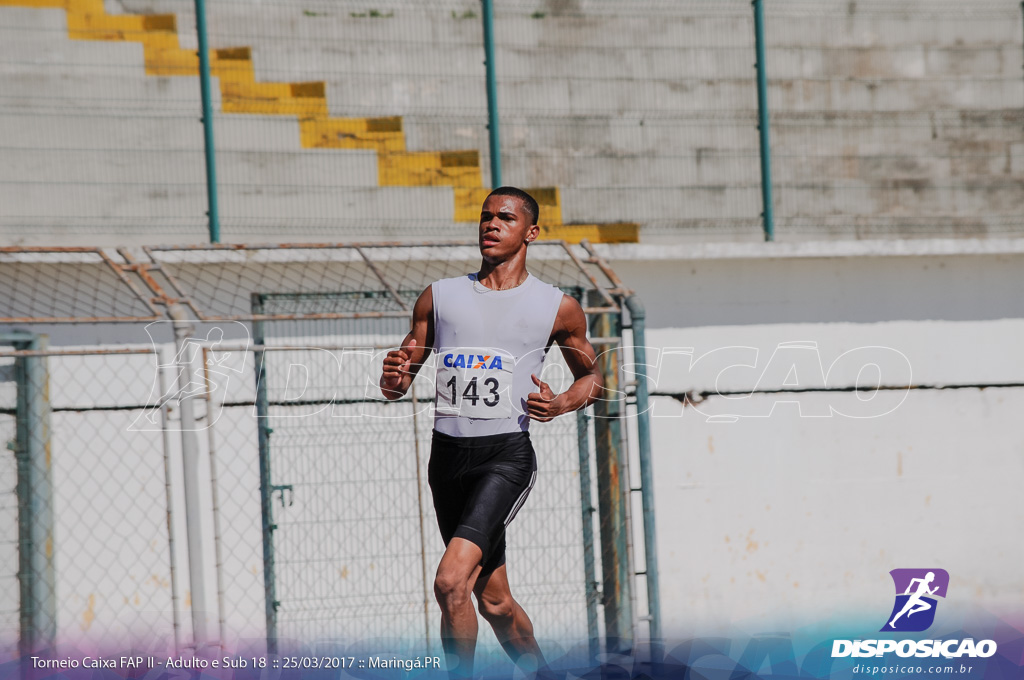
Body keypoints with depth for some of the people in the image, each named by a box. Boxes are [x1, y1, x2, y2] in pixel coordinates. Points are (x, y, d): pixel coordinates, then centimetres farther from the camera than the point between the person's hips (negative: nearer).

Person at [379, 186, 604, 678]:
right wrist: (393, 379, -10)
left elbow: (592, 377, 17)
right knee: (493, 600, 12)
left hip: (506, 456, -4)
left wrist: (561, 404, -5)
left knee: (450, 582, -23)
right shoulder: (439, 297, 11)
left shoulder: (558, 308, 4)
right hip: (447, 453, 4)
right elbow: (398, 383, 15)